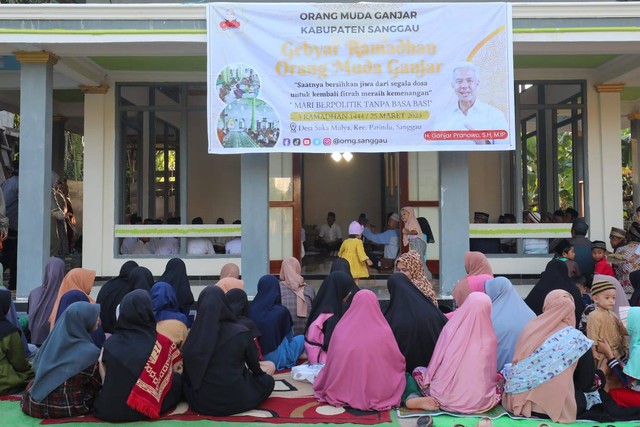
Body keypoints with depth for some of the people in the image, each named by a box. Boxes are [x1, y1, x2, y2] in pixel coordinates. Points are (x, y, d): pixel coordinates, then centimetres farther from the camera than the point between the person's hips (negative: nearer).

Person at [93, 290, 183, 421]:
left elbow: (105, 381, 4)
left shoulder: (110, 344, -7)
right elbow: (179, 368, 8)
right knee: (178, 380, 17)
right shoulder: (162, 343, -10)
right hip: (145, 408, -1)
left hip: (108, 410, 2)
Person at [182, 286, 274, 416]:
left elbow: (188, 375, 0)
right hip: (234, 401, -2)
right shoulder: (241, 333, -15)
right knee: (267, 380, 21)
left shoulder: (193, 334, -11)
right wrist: (260, 372, 24)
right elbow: (255, 368, 1)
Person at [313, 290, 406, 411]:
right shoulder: (384, 332, -9)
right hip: (376, 394, -2)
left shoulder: (341, 328, -4)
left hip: (341, 391, 2)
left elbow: (330, 362, 6)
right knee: (399, 373, 24)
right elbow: (399, 362, 4)